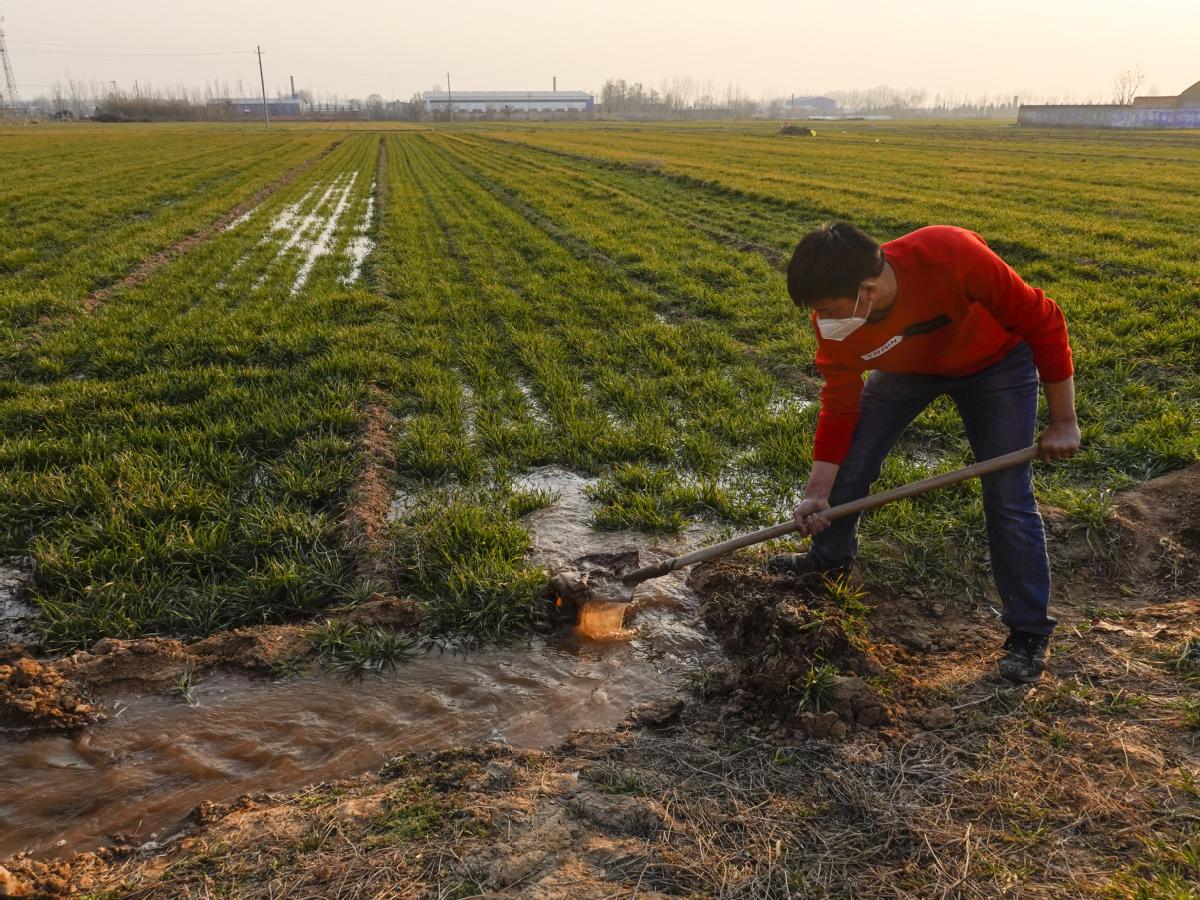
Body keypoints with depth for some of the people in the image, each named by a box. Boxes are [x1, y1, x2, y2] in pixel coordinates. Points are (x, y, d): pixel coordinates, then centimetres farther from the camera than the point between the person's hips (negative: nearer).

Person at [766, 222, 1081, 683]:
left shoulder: (952, 256, -43)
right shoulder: (834, 320, -28)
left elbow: (1042, 321, -28)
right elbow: (840, 403, -13)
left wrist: (1063, 421, -22)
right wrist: (818, 491, -15)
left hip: (994, 362, -3)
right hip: (910, 365, 3)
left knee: (1009, 498, -7)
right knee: (851, 463, 1)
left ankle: (1029, 630, 9)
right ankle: (829, 557, 30)